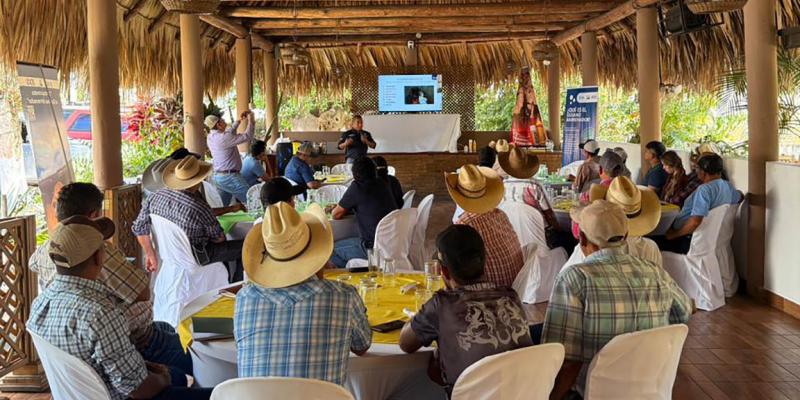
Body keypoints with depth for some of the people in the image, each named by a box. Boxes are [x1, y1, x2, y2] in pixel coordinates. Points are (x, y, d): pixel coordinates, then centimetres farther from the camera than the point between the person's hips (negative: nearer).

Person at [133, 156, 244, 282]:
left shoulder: (156, 197, -13)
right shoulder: (200, 207, -30)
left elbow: (139, 228, -5)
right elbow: (218, 238, -13)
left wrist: (151, 255, 8)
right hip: (196, 258, -7)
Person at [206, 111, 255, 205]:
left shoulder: (210, 137, 7)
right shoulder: (223, 137, -19)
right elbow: (247, 137, -18)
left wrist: (239, 121, 21)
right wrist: (251, 121, -5)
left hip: (218, 176, 9)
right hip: (230, 177, -9)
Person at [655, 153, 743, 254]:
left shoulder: (704, 189, -24)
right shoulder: (728, 186, 5)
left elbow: (695, 222, -33)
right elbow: (740, 197, 29)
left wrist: (673, 234, -21)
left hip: (689, 241, -10)